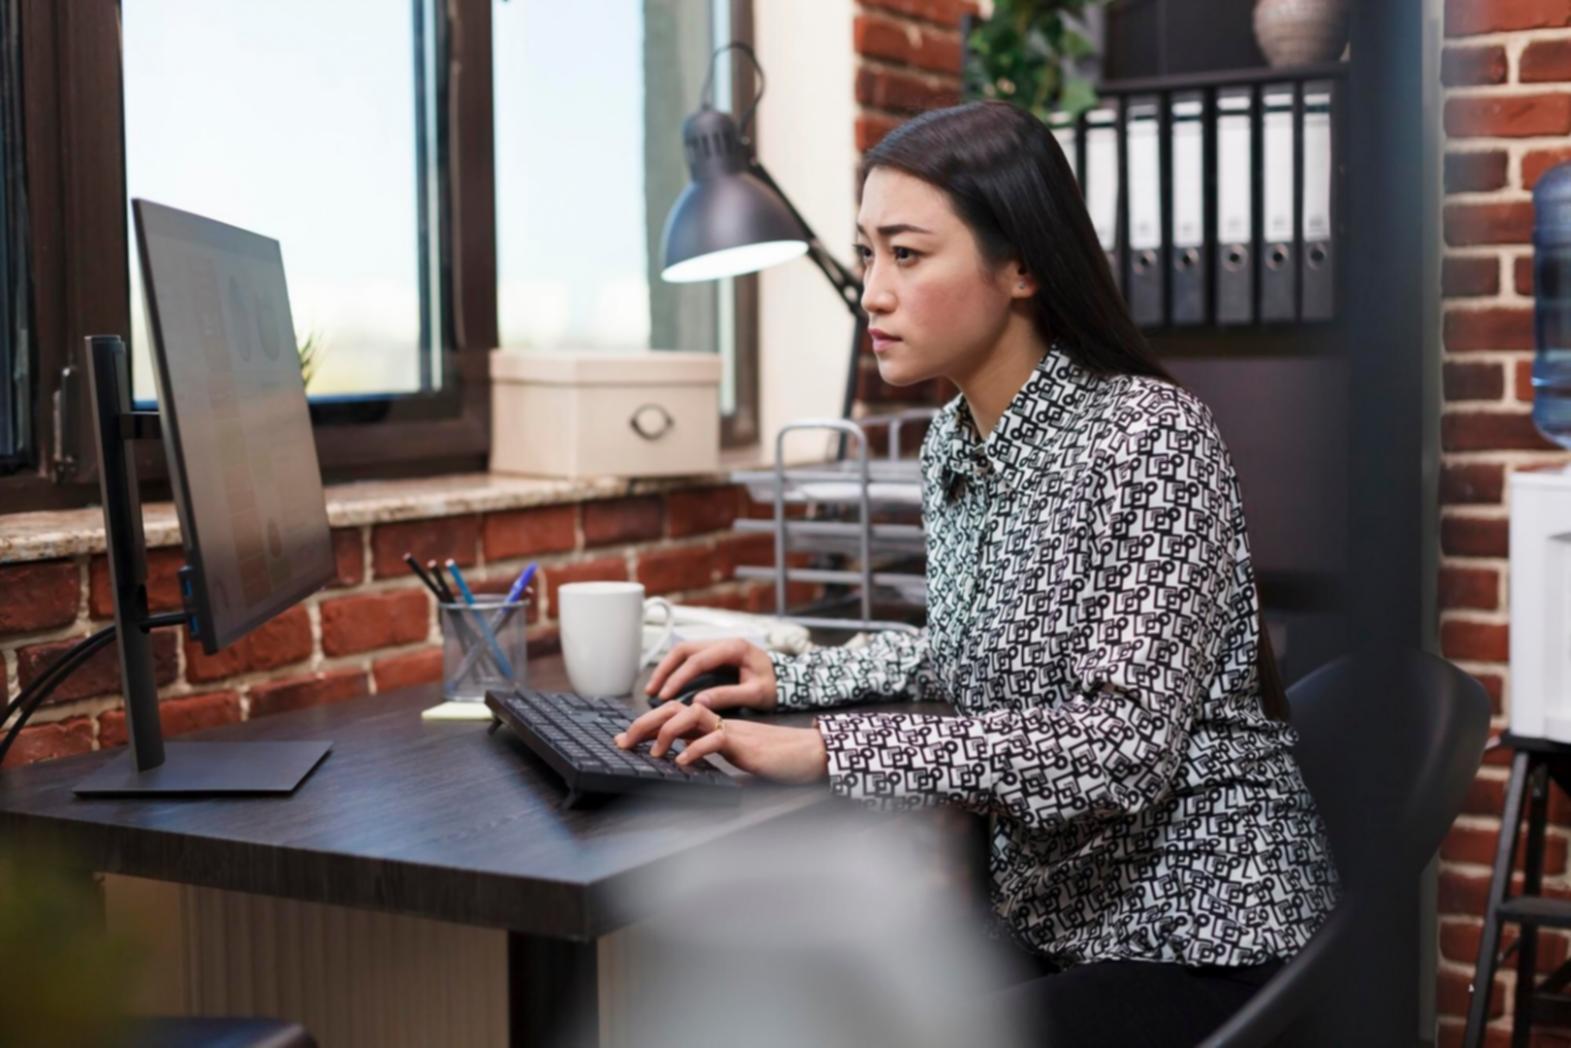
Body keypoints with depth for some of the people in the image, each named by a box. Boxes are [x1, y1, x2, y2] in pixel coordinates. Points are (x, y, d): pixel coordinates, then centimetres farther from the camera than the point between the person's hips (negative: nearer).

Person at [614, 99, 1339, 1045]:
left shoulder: (1151, 436, -18)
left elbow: (1130, 744, -27)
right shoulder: (952, 445, 5)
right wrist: (790, 679, 10)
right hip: (1050, 922, 7)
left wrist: (831, 749, -30)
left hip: (1202, 942, -7)